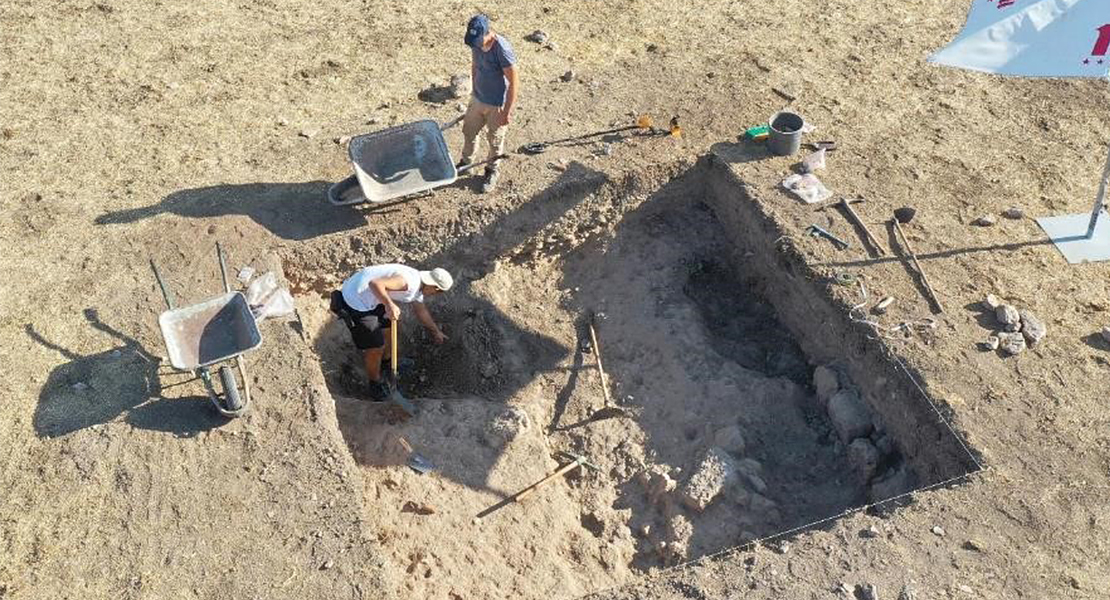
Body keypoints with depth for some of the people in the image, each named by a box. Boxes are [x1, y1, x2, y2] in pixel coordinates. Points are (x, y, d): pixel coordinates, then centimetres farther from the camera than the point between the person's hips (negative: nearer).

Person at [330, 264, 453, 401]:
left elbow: (421, 311, 26)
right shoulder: (409, 282, -24)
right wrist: (390, 305, -37)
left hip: (368, 297, 10)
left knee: (389, 326, 27)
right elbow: (375, 283, -34)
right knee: (375, 347, 1)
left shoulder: (418, 283, 8)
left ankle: (385, 362, 53)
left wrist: (436, 332, 38)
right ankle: (375, 382, 28)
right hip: (356, 304, -10)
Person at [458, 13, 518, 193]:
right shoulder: (476, 43, -10)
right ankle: (466, 162, 48)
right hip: (477, 99, 6)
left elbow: (513, 82, -24)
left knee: (494, 140, 14)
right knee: (468, 132, 22)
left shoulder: (502, 50, -30)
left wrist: (507, 112, -20)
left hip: (497, 105, -6)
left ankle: (492, 171, 39)